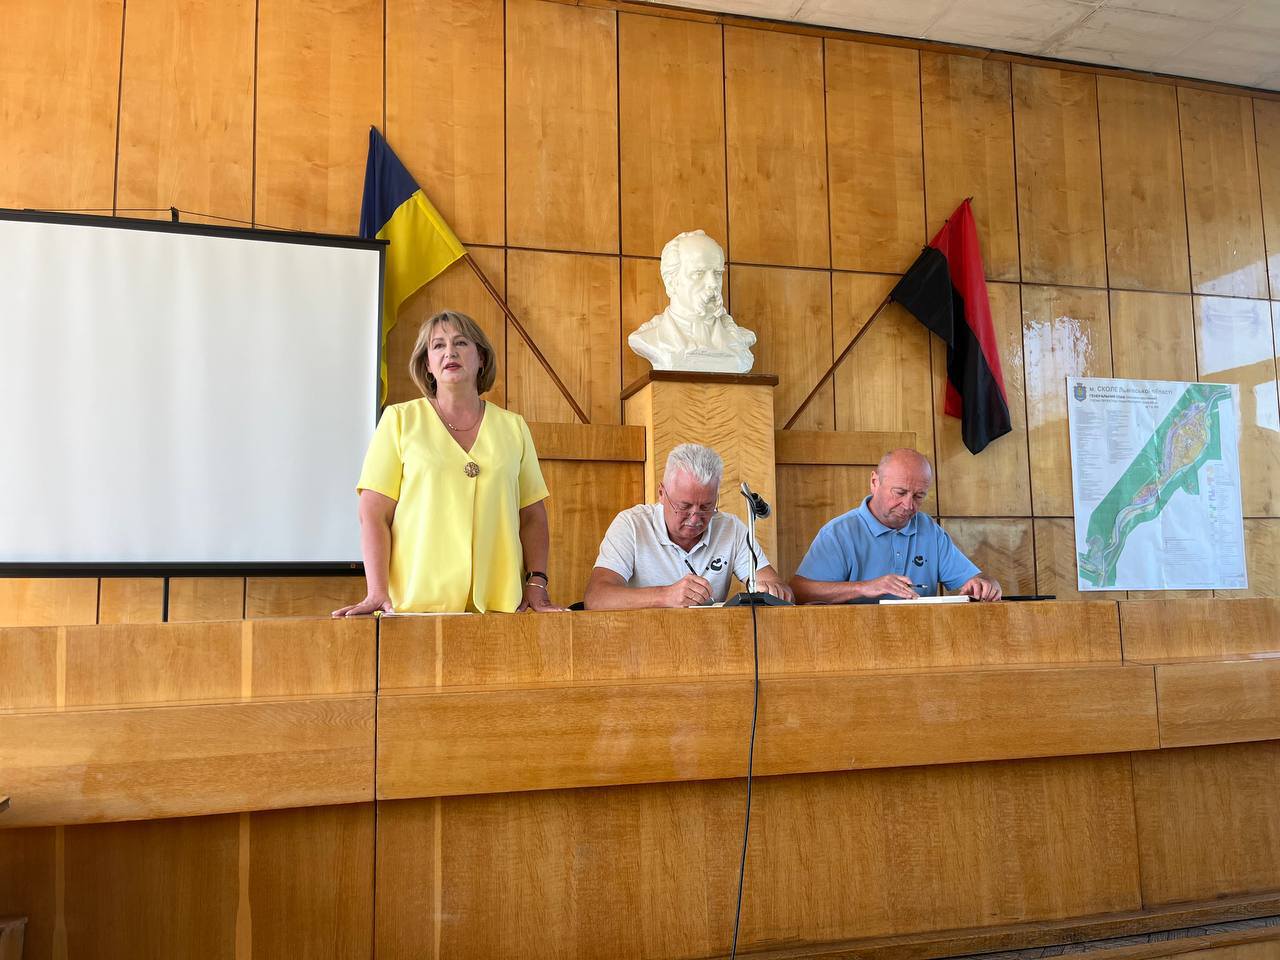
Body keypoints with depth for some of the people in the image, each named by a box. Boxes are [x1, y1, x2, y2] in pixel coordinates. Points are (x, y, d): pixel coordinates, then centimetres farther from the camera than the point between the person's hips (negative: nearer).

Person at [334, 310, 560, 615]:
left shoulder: (513, 427, 11)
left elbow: (532, 516, 14)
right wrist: (377, 592, -12)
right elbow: (374, 514, -2)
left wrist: (537, 583, 1)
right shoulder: (400, 419, 4)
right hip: (417, 602, -2)